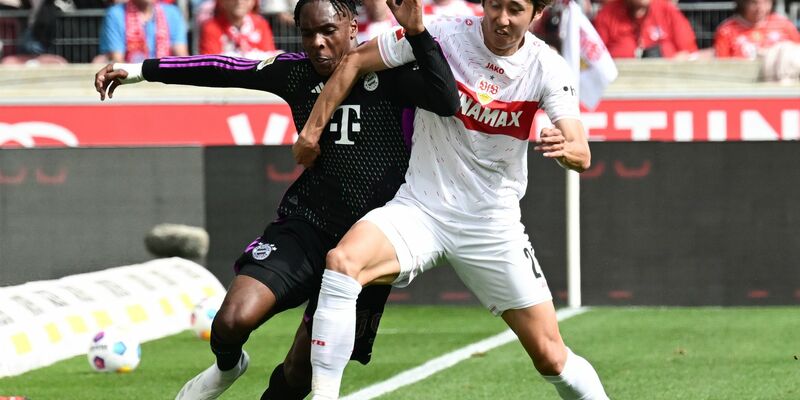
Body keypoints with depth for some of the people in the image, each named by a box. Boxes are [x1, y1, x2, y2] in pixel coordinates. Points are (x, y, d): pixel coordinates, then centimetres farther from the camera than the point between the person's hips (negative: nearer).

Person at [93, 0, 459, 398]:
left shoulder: (387, 74, -5)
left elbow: (447, 101, -21)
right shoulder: (297, 73, 4)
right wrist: (137, 70, 10)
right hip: (306, 226, 2)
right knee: (233, 320, -20)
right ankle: (227, 367, 16)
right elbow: (222, 69, 9)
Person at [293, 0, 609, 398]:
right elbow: (354, 62, 1)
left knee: (551, 357, -1)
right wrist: (312, 130, -1)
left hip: (494, 225, 1)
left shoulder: (547, 68, -8)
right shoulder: (442, 36, -10)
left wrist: (565, 147, -40)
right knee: (342, 261, -30)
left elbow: (582, 156, -17)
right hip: (420, 207, 0)